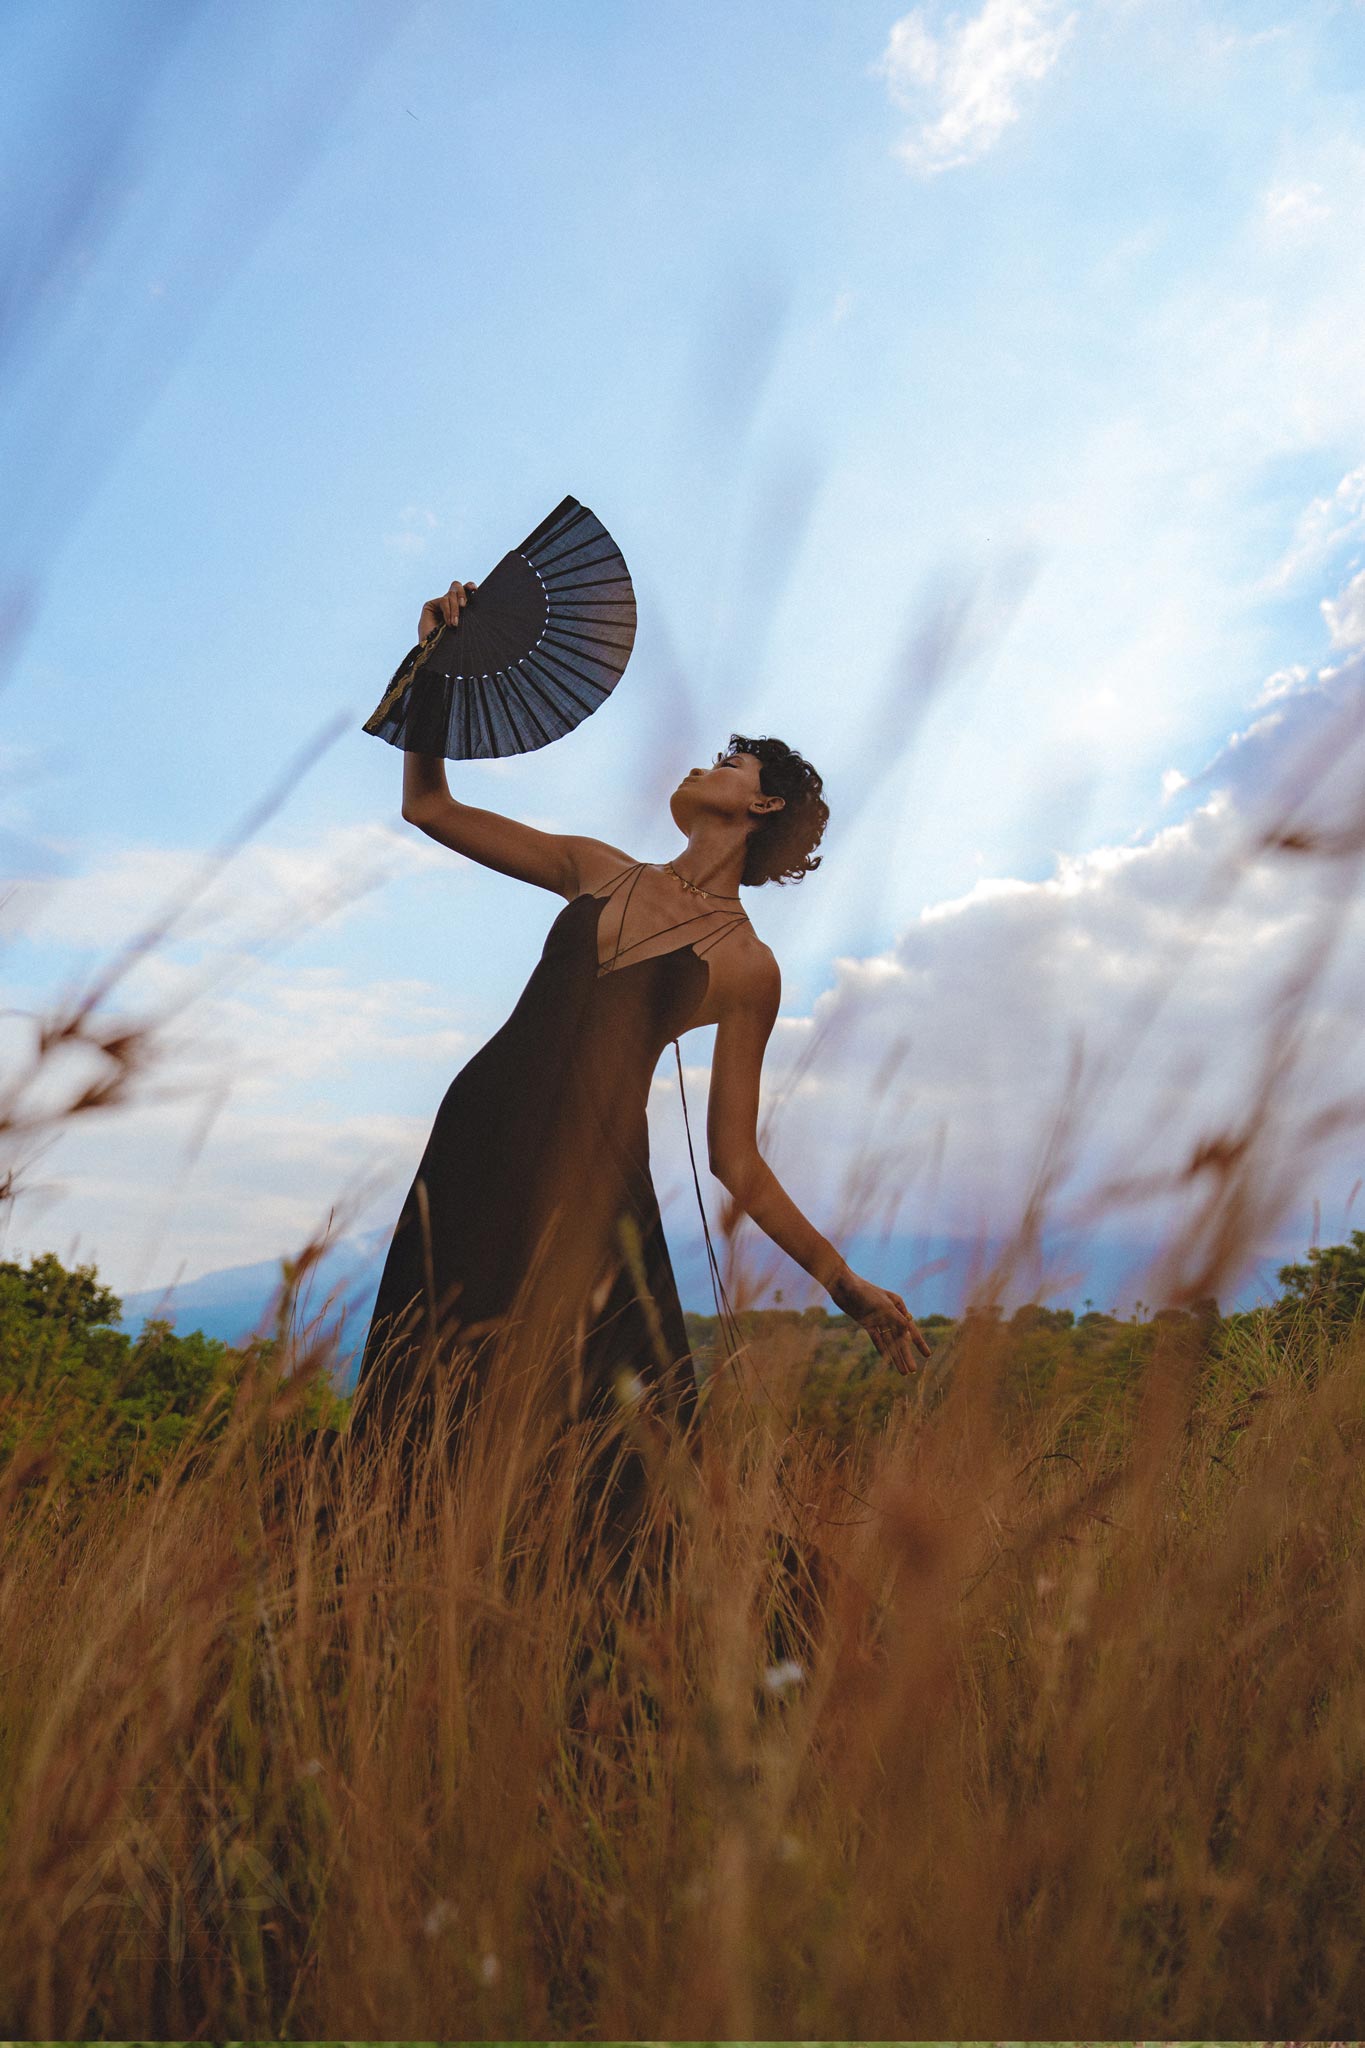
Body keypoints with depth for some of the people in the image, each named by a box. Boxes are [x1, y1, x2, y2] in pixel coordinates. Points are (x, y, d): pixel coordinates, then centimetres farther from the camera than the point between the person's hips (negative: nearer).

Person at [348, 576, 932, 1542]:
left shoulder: (748, 970, 2)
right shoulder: (598, 870, 14)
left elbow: (735, 1159, 2)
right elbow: (428, 804, 17)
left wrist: (846, 1282, -4)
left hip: (590, 1173, -3)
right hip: (476, 1134, 4)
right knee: (429, 1414, 6)